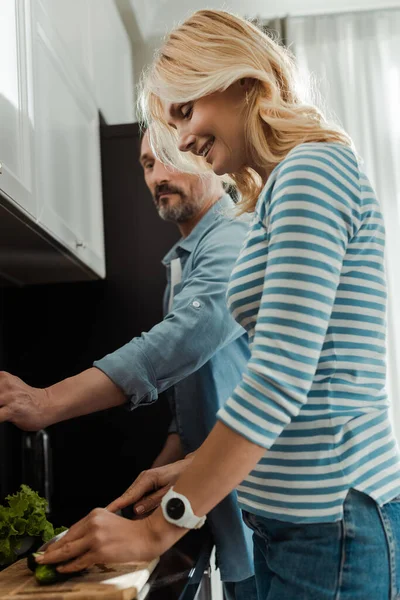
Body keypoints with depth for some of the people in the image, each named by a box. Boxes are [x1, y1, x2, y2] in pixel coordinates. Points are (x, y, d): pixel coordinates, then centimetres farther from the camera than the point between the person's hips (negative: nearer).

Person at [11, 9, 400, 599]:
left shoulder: (312, 170, -13)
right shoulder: (285, 187, 14)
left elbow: (279, 380, -22)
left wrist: (159, 528, -17)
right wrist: (184, 471, 9)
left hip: (332, 521, -8)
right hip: (287, 516, 8)